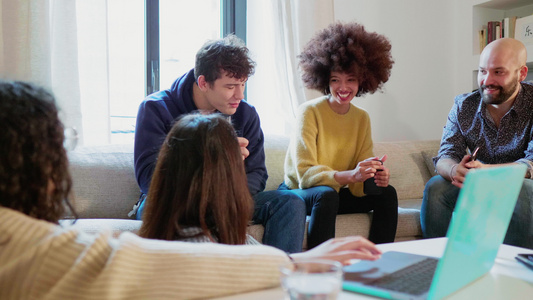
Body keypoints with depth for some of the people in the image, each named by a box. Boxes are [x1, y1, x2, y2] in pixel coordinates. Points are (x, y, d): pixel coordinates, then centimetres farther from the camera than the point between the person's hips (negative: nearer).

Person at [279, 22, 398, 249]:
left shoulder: (361, 118, 4)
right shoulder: (310, 112, -14)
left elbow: (361, 174, -3)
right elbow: (305, 173, -23)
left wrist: (376, 177, -27)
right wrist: (350, 175, -38)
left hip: (337, 192, 6)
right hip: (297, 193, -5)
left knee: (386, 193, -13)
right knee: (326, 194, -34)